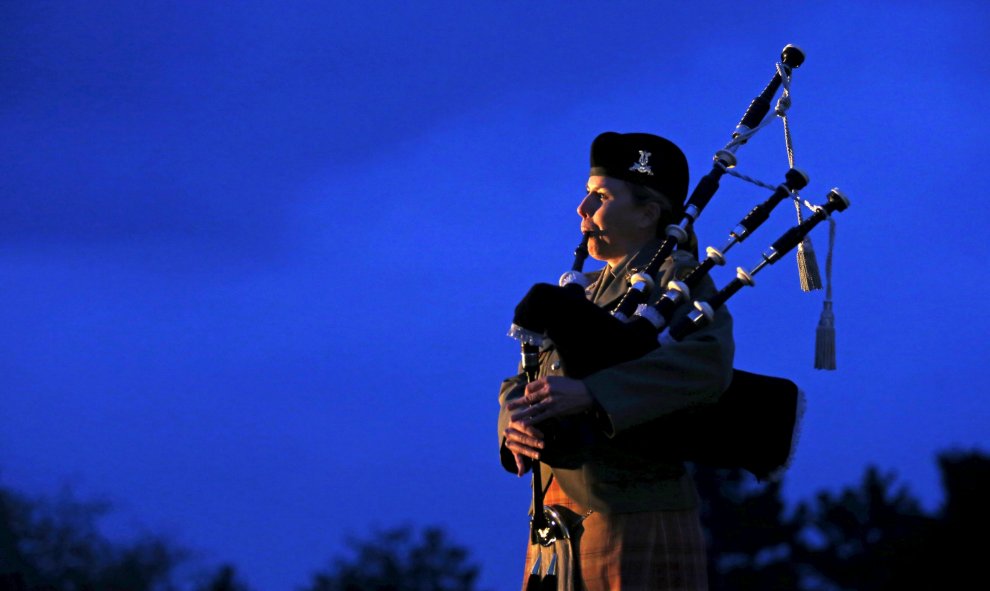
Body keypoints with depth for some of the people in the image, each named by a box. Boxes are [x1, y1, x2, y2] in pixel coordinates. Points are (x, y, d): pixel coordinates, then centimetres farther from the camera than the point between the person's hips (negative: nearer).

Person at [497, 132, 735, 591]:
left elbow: (709, 360, -22)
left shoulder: (677, 278, -2)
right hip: (558, 515, 7)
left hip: (636, 521, -7)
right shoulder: (585, 291, 20)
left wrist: (588, 393, -31)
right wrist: (515, 423, -10)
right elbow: (522, 384, 15)